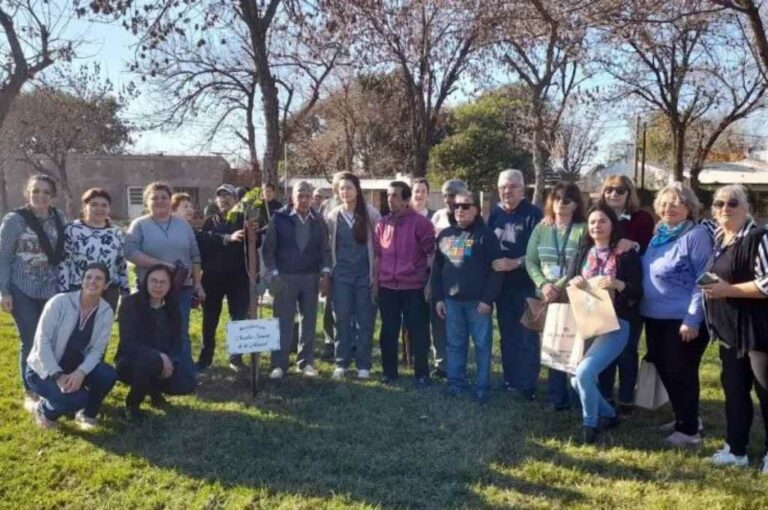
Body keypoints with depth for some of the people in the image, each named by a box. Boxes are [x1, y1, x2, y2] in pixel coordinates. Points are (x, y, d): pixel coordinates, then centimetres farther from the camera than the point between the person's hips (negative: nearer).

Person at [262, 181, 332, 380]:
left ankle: (305, 362, 19)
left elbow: (325, 249, 7)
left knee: (309, 322, 8)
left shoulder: (318, 221, 6)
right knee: (283, 323, 0)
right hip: (285, 277, -3)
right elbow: (268, 249, -3)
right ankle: (279, 365, 7)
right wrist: (274, 274, -9)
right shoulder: (279, 218, -4)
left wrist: (325, 273, -3)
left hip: (311, 277, 3)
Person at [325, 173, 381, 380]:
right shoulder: (334, 215, 4)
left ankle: (363, 365, 13)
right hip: (341, 274, 2)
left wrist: (377, 273, -3)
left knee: (365, 320, 4)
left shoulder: (371, 214, -3)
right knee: (342, 319, 4)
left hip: (365, 274, -2)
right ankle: (341, 363, 14)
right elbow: (328, 245, 8)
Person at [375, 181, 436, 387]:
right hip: (387, 287, 4)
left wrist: (430, 282, -8)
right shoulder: (383, 223, 8)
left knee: (418, 332, 3)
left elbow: (431, 252, -6)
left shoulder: (420, 222, -7)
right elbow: (377, 253, 14)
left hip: (414, 287, -4)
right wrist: (375, 280, 10)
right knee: (388, 332, 11)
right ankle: (389, 372, 24)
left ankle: (422, 374, 15)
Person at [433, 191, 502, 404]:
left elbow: (496, 269, -10)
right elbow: (437, 268, 13)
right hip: (452, 300, 5)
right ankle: (456, 383, 21)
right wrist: (438, 297, 8)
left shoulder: (486, 235, -6)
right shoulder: (445, 234, 10)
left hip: (478, 301, -5)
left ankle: (482, 388, 11)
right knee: (454, 344, 11)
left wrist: (488, 299, -15)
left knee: (482, 345, 3)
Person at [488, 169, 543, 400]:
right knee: (507, 335, 13)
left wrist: (514, 263, -22)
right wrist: (492, 265, -4)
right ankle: (511, 380, 24)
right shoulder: (495, 213, 7)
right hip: (501, 284, 5)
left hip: (526, 285, -5)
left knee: (527, 337, 1)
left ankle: (528, 385, 9)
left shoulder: (533, 214, -8)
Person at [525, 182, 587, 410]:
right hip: (545, 298, 4)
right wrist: (543, 285, -10)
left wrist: (560, 287, -16)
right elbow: (530, 261, 6)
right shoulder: (541, 228, 9)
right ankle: (558, 397, 21)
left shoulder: (583, 230, -4)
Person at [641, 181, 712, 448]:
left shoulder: (696, 235, -13)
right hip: (655, 317, 8)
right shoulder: (659, 234, 10)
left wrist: (693, 319, -20)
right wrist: (642, 307, 11)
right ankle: (683, 418, 33)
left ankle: (689, 430, 15)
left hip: (682, 320, -8)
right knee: (665, 371, 16)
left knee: (681, 373, 1)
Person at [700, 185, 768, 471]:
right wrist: (709, 287, 10)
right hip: (731, 329, 8)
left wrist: (727, 290, -19)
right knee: (733, 388, 14)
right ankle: (736, 449, 26)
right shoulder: (718, 239, 10)